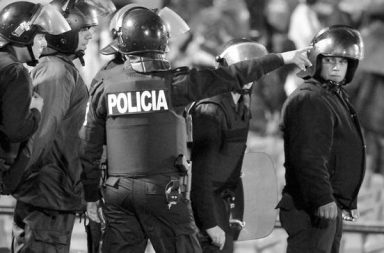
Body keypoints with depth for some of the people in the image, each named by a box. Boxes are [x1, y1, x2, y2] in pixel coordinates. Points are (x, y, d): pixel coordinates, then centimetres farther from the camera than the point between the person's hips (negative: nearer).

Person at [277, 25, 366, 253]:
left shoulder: (337, 97, 20)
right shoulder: (308, 100, -14)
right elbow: (308, 156, -25)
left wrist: (349, 202, 26)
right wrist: (323, 199, -30)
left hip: (333, 207, 11)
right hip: (311, 209, -11)